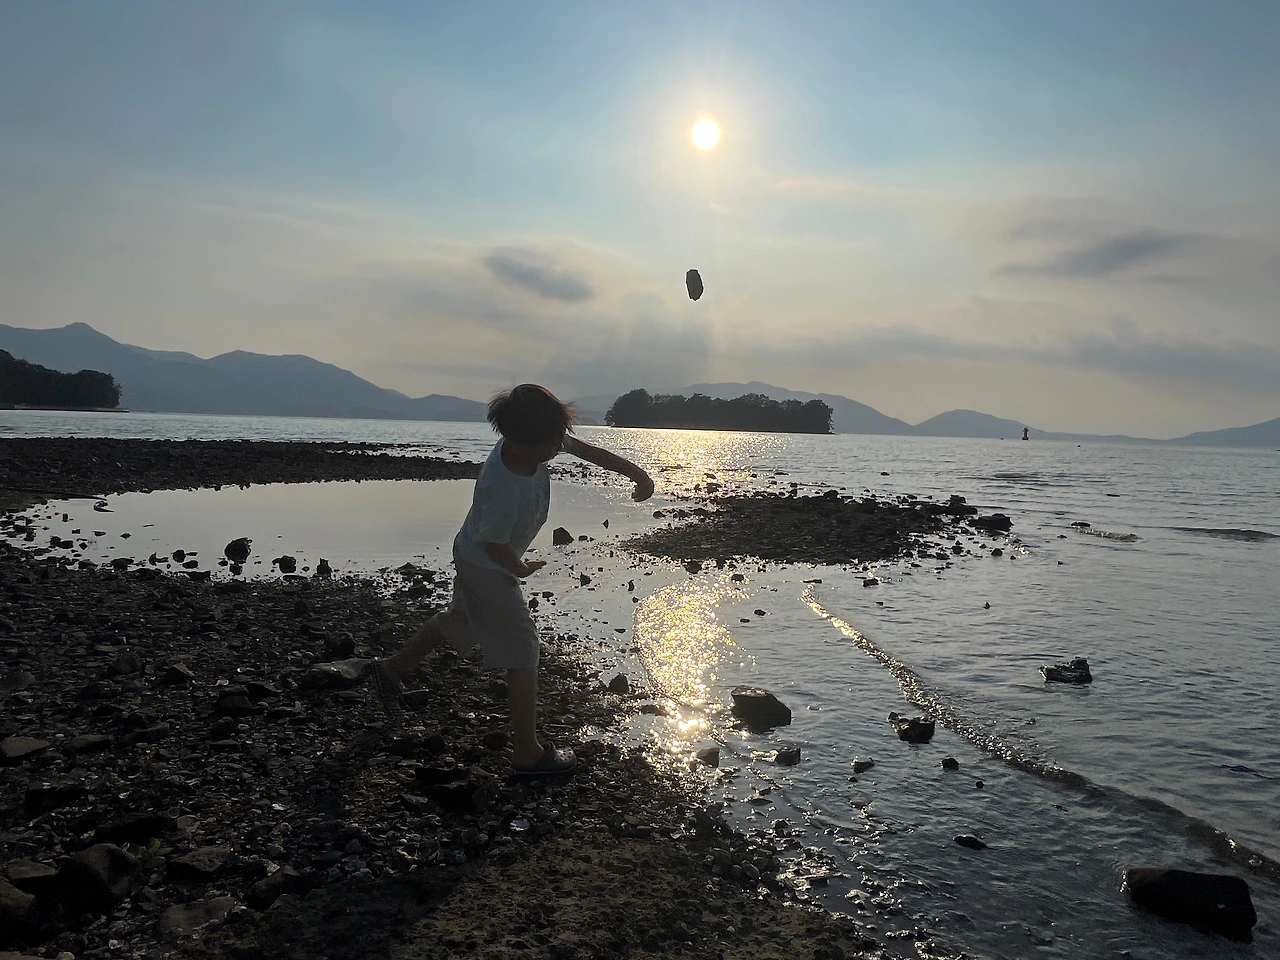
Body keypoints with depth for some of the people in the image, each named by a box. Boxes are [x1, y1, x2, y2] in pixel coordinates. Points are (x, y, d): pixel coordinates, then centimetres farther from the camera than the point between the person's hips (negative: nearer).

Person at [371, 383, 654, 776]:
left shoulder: (534, 440, -20)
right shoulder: (502, 490, -41)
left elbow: (586, 449, -6)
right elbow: (494, 545, -26)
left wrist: (636, 473, -8)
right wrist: (519, 569, -6)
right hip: (489, 569, -9)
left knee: (460, 621, 30)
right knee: (522, 654, 1)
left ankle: (391, 669, 50)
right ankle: (528, 754, 14)